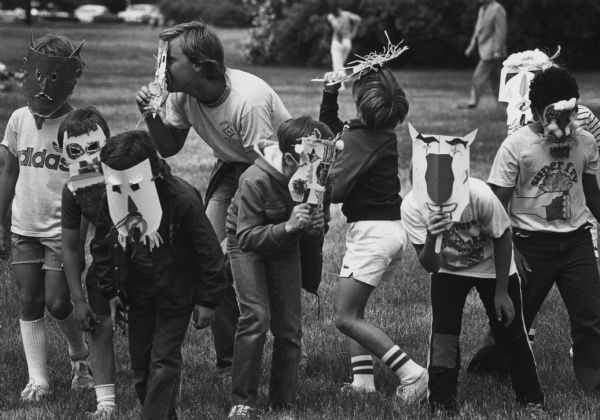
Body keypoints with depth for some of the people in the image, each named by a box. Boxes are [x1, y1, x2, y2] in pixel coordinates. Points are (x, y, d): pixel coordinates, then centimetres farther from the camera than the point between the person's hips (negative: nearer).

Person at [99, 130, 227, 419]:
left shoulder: (181, 198, -24)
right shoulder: (112, 200, -8)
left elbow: (208, 250, -15)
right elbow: (106, 246, 10)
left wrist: (208, 300, -12)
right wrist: (111, 291, 9)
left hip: (175, 290, -5)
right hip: (137, 292, 5)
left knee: (163, 361, -8)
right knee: (140, 361, 8)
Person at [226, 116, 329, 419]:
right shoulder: (256, 181, -34)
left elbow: (315, 228, -2)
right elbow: (247, 235, -30)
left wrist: (315, 226, -26)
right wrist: (288, 226, -43)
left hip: (285, 246, 4)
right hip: (247, 244, -4)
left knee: (289, 326, 0)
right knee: (256, 317, -20)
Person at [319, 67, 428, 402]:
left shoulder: (362, 139, -18)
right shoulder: (382, 132, 9)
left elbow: (334, 190, -22)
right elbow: (332, 130, 25)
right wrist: (329, 95, 13)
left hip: (372, 232, -9)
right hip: (393, 228, 9)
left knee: (347, 318, -7)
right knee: (353, 310, 17)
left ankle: (410, 372, -15)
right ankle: (363, 378, 9)